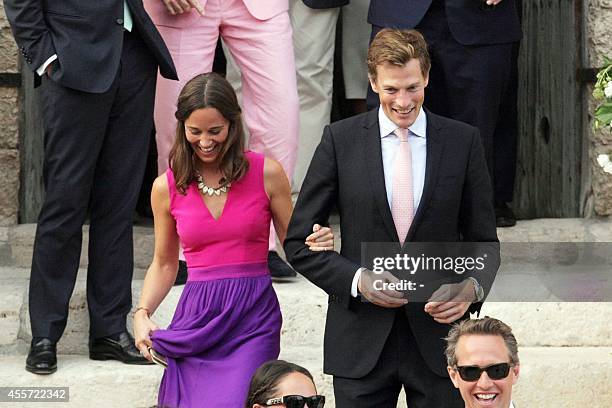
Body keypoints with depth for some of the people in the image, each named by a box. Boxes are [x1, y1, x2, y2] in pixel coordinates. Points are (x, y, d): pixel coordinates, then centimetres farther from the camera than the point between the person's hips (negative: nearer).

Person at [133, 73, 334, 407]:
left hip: (254, 319, -2)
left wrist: (318, 245, -14)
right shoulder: (166, 188, 5)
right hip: (197, 320, 2)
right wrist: (142, 313, 1)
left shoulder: (266, 173, 0)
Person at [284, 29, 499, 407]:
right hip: (362, 344, 0)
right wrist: (357, 280, -13)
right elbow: (299, 243, 2)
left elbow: (483, 241, 8)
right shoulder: (340, 140, 0)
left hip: (437, 335, 1)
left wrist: (473, 287, -13)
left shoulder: (464, 141, 3)